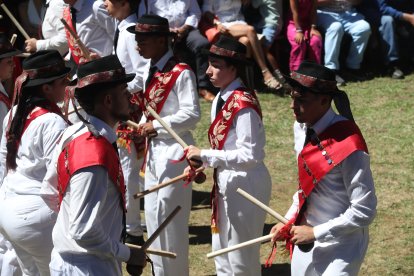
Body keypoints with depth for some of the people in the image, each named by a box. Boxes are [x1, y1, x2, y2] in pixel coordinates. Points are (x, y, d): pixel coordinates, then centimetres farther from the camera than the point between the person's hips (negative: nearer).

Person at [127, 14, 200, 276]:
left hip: (173, 150, -9)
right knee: (153, 213, 15)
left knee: (170, 214, -2)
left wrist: (157, 126, -17)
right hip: (154, 149, 9)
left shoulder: (181, 72, -16)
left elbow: (192, 114, -20)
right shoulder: (150, 70, 10)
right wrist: (142, 127, 1)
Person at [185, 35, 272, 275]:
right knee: (222, 254, 20)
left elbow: (250, 155, -25)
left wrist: (204, 155, -24)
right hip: (226, 183, 10)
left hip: (246, 185, -10)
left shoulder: (243, 104, -23)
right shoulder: (221, 100, 6)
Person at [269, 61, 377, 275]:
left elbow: (364, 211, -23)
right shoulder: (301, 129, -2)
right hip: (306, 243, 7)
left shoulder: (348, 146, -25)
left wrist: (315, 232, -19)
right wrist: (288, 221, 5)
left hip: (340, 247, -7)